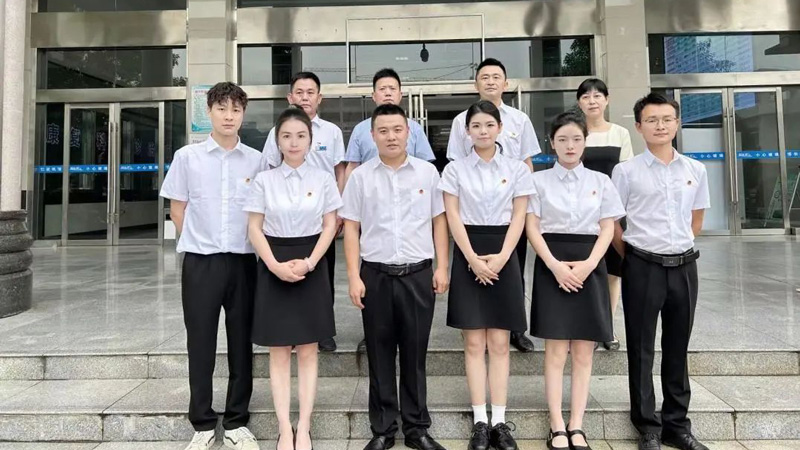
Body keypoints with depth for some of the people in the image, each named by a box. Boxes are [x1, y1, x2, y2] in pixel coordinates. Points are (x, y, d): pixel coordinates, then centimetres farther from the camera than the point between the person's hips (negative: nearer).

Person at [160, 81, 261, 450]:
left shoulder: (257, 161, 2)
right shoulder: (187, 157, 2)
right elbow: (177, 210, 8)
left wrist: (239, 242, 8)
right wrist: (201, 242, 7)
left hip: (243, 261, 1)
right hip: (200, 262, 0)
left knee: (241, 343, 8)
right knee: (200, 343, 7)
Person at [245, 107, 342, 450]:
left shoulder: (323, 179, 1)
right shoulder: (264, 180, 1)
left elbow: (330, 226, 1)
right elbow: (255, 229, 0)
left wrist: (309, 263, -12)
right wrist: (276, 265, -14)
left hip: (311, 266, 0)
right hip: (274, 269, 0)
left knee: (308, 351, 6)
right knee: (279, 352, 5)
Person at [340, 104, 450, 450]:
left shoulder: (427, 172, 5)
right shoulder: (360, 176, 3)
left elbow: (439, 221, 8)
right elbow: (350, 228, 2)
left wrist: (442, 267, 1)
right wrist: (354, 276, -4)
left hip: (419, 274, 0)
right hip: (376, 275, 0)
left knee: (415, 354, 9)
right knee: (380, 356, 9)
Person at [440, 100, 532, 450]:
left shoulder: (517, 169, 6)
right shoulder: (455, 169, 4)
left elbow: (518, 217, 1)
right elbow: (453, 217, -1)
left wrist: (501, 257, -12)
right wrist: (473, 259, -12)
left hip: (503, 255, 1)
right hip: (468, 255, 0)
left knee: (499, 343, 4)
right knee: (474, 343, 3)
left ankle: (500, 422, 13)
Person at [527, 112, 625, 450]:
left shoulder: (600, 181, 10)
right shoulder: (539, 180, 4)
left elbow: (607, 229, 6)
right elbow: (532, 228, -2)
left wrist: (589, 264, -11)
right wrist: (555, 265, -15)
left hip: (589, 265, 2)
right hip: (552, 266, -2)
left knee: (583, 353, 4)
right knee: (556, 351, -2)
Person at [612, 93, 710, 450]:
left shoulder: (695, 170, 7)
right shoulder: (626, 171, -5)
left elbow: (696, 220, 17)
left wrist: (680, 248, 12)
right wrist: (633, 259, 3)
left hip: (684, 266, 4)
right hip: (643, 266, -3)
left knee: (678, 347, 13)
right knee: (641, 349, 4)